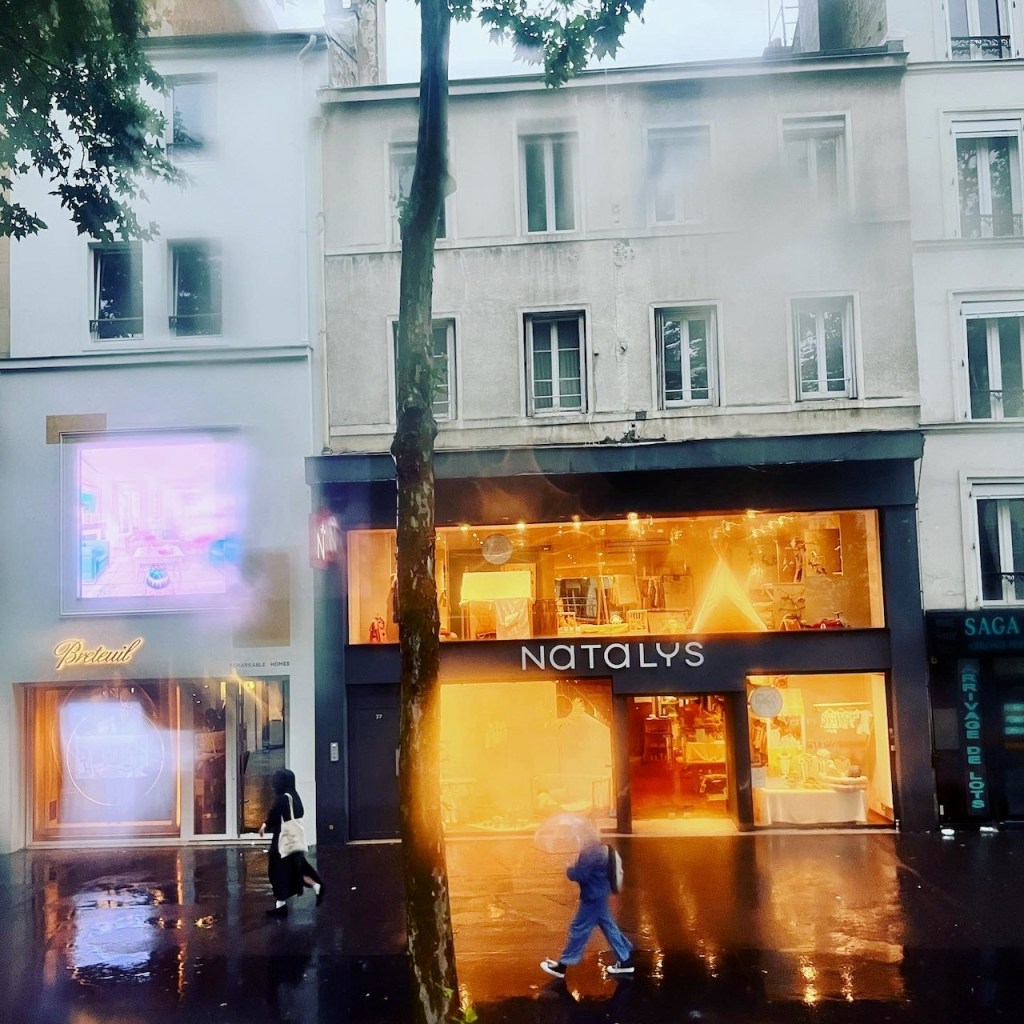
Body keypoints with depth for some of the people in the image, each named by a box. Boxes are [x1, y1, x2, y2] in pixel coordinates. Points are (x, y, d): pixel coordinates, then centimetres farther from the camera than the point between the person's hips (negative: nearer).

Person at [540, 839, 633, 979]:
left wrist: (569, 869, -6)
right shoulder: (598, 848, 9)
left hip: (593, 896, -10)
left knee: (579, 928, -2)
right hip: (599, 894, 10)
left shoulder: (590, 852, -24)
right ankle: (625, 960, 20)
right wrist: (574, 867, 6)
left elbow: (579, 874, -25)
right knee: (608, 926, 15)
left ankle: (563, 965, 5)